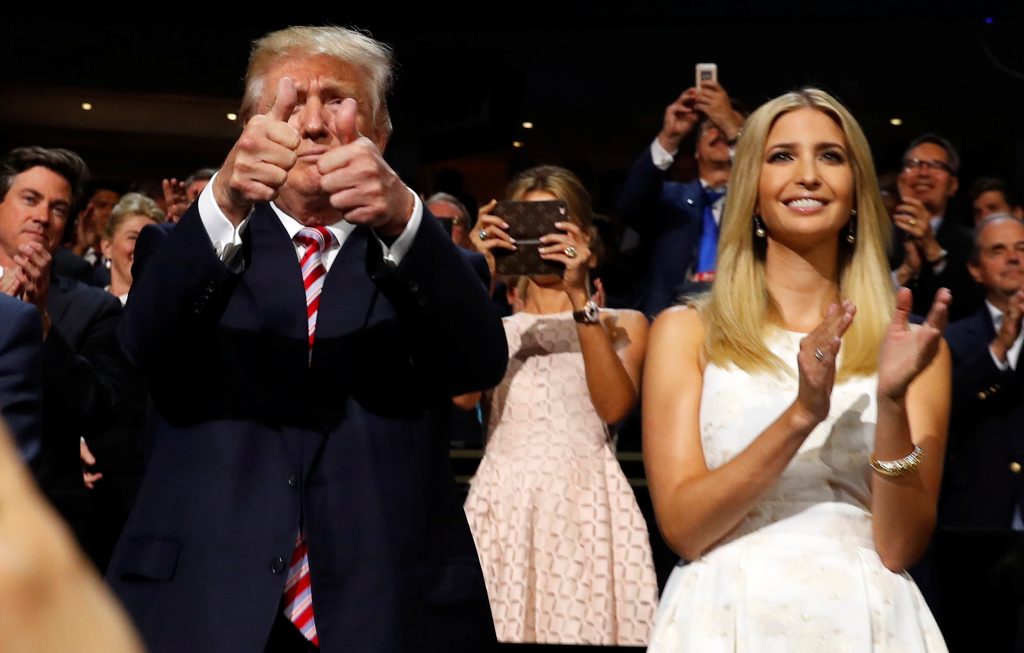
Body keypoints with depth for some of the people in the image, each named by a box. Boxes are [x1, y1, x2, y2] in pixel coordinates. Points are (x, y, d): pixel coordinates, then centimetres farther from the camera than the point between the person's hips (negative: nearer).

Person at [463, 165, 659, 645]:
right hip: (505, 504, 1)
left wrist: (578, 298, -10)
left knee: (585, 622, -7)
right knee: (506, 624, -3)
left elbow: (613, 406, -7)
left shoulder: (622, 325, 13)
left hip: (585, 503, -1)